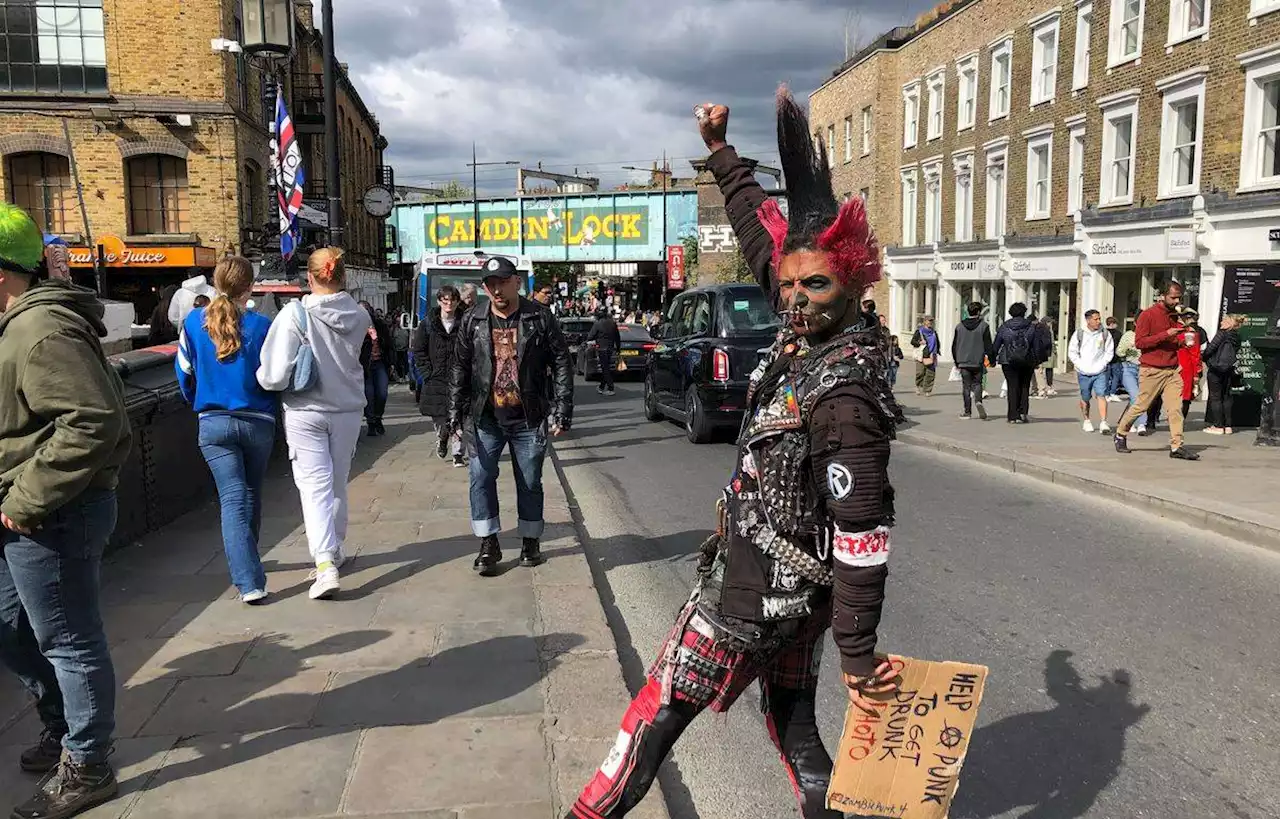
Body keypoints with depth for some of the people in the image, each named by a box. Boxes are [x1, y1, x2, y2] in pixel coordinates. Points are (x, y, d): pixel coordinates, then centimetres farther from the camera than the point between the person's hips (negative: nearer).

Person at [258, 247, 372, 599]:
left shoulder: (294, 315, -17)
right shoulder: (360, 316, -7)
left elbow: (275, 376, -19)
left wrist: (262, 376, 2)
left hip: (305, 413, -3)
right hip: (347, 411, 3)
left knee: (315, 486, -2)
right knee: (337, 484, 18)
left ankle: (325, 563, -15)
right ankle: (335, 550, 34)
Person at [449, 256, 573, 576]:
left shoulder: (540, 318, -2)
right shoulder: (473, 322, 4)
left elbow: (562, 364, -2)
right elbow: (460, 369, 8)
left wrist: (562, 411, -7)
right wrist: (456, 413, 3)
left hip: (529, 419, -1)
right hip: (485, 419, 2)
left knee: (530, 482, 9)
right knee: (481, 478, -4)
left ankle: (531, 541, 26)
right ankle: (488, 544, 9)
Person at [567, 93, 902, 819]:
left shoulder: (845, 392, -26)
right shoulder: (809, 332, -1)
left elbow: (863, 530, -24)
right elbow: (761, 236, 12)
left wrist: (858, 651, -20)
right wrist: (722, 151, 18)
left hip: (756, 590, -9)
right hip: (796, 591, 9)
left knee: (654, 719, 6)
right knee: (795, 728, 19)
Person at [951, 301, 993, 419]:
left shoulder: (959, 326, 5)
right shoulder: (984, 326, -4)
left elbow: (954, 346, 9)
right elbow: (988, 345, -4)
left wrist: (956, 361, 18)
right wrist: (992, 359, 6)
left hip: (963, 362, 2)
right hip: (978, 362, -1)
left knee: (966, 386, 7)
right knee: (977, 383, 11)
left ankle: (967, 411, 6)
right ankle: (978, 400, -17)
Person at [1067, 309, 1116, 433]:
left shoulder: (1105, 333, 3)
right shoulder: (1079, 333, 1)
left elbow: (1110, 351, 9)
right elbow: (1072, 352, 3)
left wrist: (1103, 364, -3)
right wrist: (1080, 365, -6)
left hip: (1100, 372, 0)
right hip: (1084, 372, 0)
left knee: (1101, 395, -14)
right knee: (1085, 398, 10)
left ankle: (1103, 422, -17)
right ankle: (1086, 421, 29)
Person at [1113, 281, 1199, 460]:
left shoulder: (1175, 316, 13)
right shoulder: (1148, 315, -7)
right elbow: (1139, 342, -14)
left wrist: (1183, 340, 3)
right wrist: (1166, 335, -20)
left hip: (1172, 371, 6)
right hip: (1151, 371, -6)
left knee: (1176, 408, -4)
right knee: (1140, 406, 3)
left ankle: (1176, 447, -4)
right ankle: (1120, 435, 23)